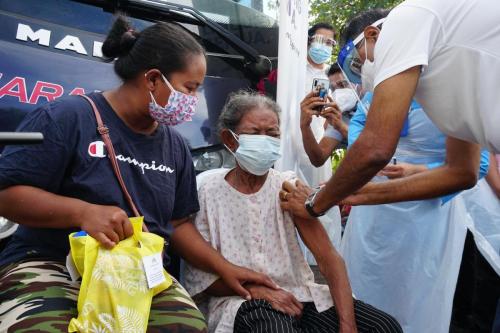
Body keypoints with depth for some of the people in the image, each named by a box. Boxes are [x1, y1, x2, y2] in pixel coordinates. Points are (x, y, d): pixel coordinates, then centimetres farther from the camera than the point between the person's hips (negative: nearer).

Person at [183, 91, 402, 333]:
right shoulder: (208, 191, -3)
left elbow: (328, 257, -5)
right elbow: (200, 276, -1)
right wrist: (256, 290, -15)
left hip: (297, 294, 4)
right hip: (241, 302, -3)